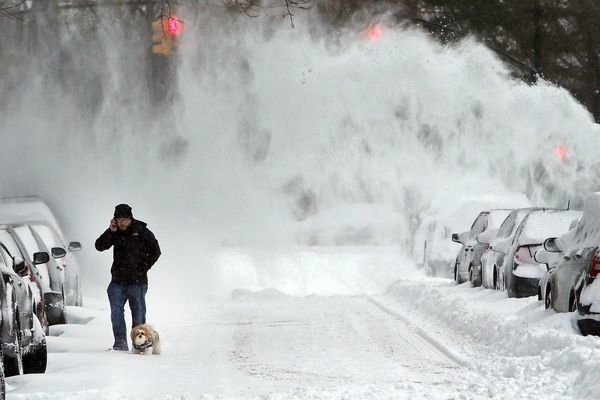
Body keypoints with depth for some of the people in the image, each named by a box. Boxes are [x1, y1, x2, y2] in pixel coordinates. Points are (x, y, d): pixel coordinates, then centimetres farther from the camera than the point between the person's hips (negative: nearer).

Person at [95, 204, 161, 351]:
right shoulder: (116, 233, 7)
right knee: (116, 312, -2)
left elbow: (155, 252, 2)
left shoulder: (142, 232, -2)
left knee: (138, 313, 2)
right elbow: (99, 246, -1)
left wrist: (143, 268, -5)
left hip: (137, 281, -3)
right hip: (118, 281, 3)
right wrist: (111, 231, -12)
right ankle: (120, 343, 1)